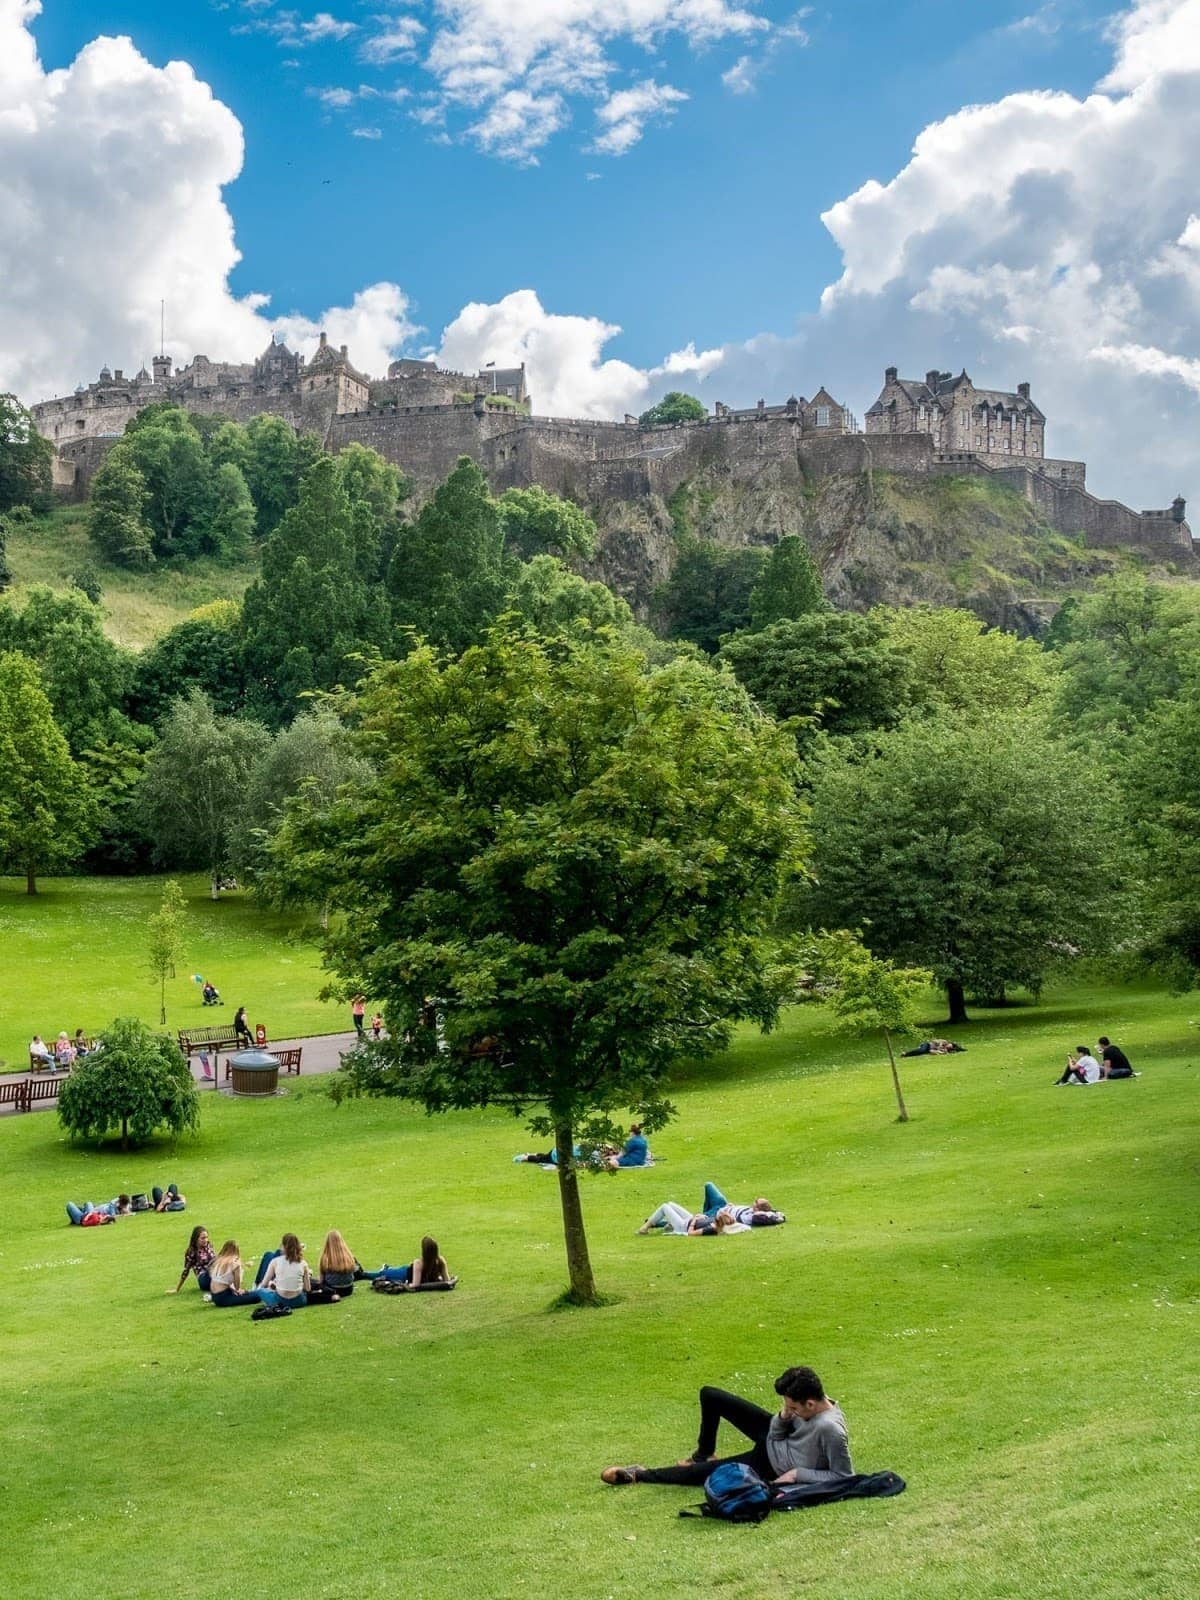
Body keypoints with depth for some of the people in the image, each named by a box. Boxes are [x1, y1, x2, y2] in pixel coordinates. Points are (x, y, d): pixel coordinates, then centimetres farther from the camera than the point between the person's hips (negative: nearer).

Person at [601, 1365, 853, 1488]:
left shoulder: (831, 1429, -36)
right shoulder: (809, 1401, -14)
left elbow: (844, 1476, -28)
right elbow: (777, 1433, -2)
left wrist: (798, 1474, -27)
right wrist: (783, 1417, -24)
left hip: (773, 1467, -7)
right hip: (773, 1437, 7)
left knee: (700, 1473, -9)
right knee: (709, 1395, 2)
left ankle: (640, 1476, 14)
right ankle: (704, 1454, 28)